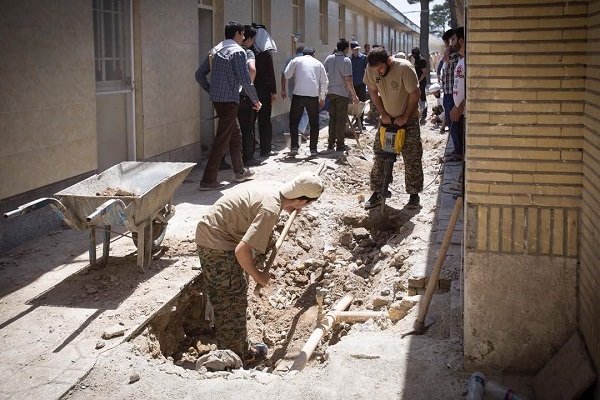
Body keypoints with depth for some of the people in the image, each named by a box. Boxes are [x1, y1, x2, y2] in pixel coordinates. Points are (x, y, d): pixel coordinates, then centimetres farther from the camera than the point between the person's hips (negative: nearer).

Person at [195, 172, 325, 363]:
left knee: (237, 298, 20)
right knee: (231, 304, -1)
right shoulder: (270, 210, -28)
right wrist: (257, 275, -15)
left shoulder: (272, 187, -2)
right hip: (217, 245, -10)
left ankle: (242, 349, 34)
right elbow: (242, 250, -31)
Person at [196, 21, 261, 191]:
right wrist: (255, 100, -7)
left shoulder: (214, 50, 13)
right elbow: (245, 80, -18)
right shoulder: (237, 51, -11)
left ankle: (240, 172, 32)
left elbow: (200, 74, 14)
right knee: (222, 140, -6)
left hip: (217, 99, 9)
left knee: (235, 134, 21)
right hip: (229, 99, -9)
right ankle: (208, 180, -7)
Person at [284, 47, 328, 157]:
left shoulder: (296, 60, 10)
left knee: (294, 121, 8)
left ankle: (294, 147, -1)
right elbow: (324, 81, 11)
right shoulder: (318, 63, 14)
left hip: (298, 94, -1)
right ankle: (313, 149, 10)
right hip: (313, 95, 1)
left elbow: (286, 75, 4)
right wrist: (322, 98, 17)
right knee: (314, 123, 11)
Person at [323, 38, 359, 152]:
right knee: (341, 119, 3)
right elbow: (348, 80, -16)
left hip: (330, 92, 5)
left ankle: (330, 144, 14)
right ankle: (340, 145, 7)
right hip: (342, 93, -5)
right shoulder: (346, 60, -12)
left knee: (332, 118, 14)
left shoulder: (329, 58, 3)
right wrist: (354, 95, -10)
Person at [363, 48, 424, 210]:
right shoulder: (371, 70, -13)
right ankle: (378, 192, 12)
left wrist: (405, 117, -17)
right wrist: (383, 114, -6)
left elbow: (415, 94, -21)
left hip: (408, 119, -4)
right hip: (387, 119, 4)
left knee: (412, 158, -2)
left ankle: (414, 194, 9)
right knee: (380, 156, 3)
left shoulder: (404, 68, -27)